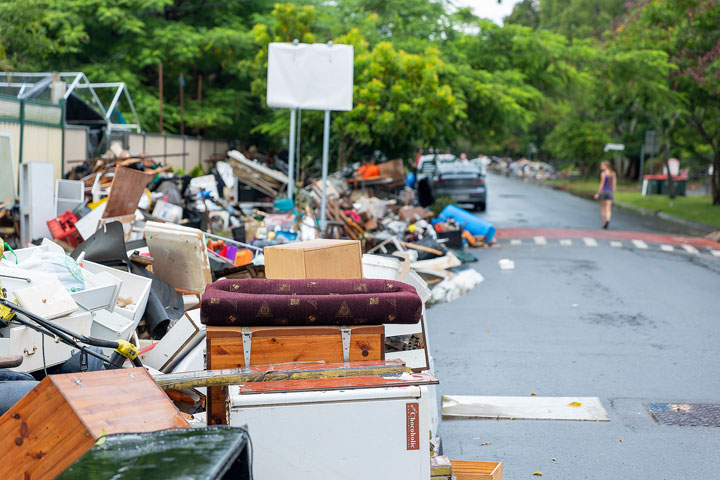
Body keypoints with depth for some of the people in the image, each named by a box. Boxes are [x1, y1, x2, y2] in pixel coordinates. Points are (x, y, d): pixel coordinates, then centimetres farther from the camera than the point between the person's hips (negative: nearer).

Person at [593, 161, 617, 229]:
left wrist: (598, 193, -8)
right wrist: (613, 194, 14)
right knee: (608, 209, -2)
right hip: (610, 192, 4)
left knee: (603, 208, 11)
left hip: (603, 191, -4)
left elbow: (602, 184, -12)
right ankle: (608, 220, -27)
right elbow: (614, 184, 7)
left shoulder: (603, 173, -10)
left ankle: (604, 223, 13)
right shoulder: (613, 174, 7)